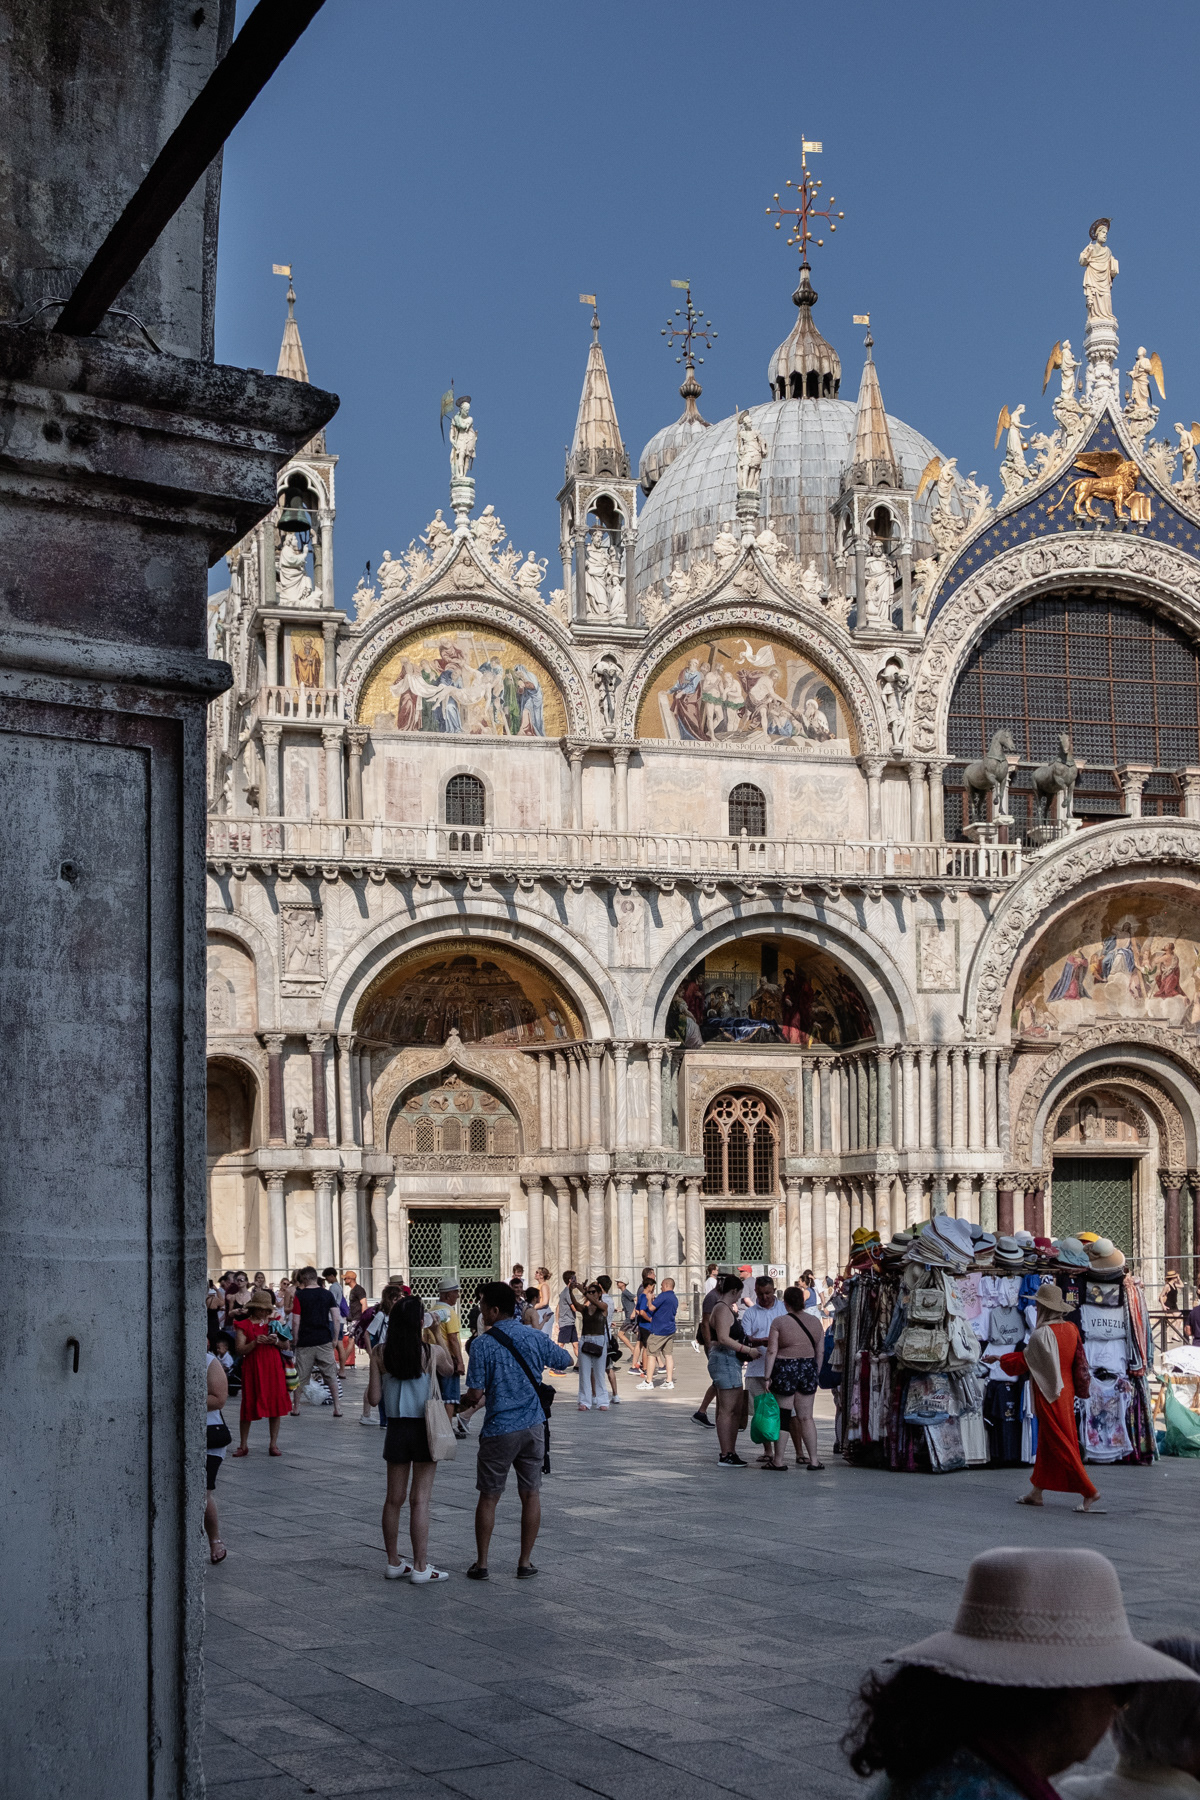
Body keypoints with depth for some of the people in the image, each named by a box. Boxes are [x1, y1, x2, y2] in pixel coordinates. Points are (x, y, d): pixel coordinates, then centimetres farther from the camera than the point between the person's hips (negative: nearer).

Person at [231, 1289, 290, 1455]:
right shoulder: (243, 1326, 2)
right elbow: (239, 1350, -6)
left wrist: (276, 1341, -7)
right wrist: (255, 1342, -19)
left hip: (273, 1367, 3)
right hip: (253, 1368, -3)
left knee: (275, 1404, 0)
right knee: (248, 1405, -1)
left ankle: (274, 1444, 8)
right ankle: (243, 1445, 9)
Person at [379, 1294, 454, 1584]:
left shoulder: (383, 1353, -7)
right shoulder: (433, 1352, -12)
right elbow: (449, 1369, 9)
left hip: (396, 1429, 3)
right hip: (423, 1429, -3)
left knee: (394, 1498, 12)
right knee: (420, 1499, 0)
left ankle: (393, 1563, 23)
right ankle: (420, 1568, 4)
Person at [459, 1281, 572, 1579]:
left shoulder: (482, 1345, -13)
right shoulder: (535, 1337, 0)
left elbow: (475, 1394, -13)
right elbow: (566, 1362, 17)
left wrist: (462, 1401, 9)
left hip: (498, 1431, -3)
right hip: (533, 1427, 3)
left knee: (489, 1497, 8)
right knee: (531, 1494, 10)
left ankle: (481, 1564, 13)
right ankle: (525, 1563, 13)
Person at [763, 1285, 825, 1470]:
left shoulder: (779, 1322, -7)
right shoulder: (815, 1321, 5)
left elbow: (772, 1352, -11)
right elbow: (820, 1352, 9)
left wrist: (768, 1376, -9)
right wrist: (815, 1374, 17)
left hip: (785, 1370, -4)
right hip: (808, 1370, 4)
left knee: (782, 1417, 3)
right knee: (806, 1417, 9)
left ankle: (778, 1460, 6)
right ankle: (813, 1460, 7)